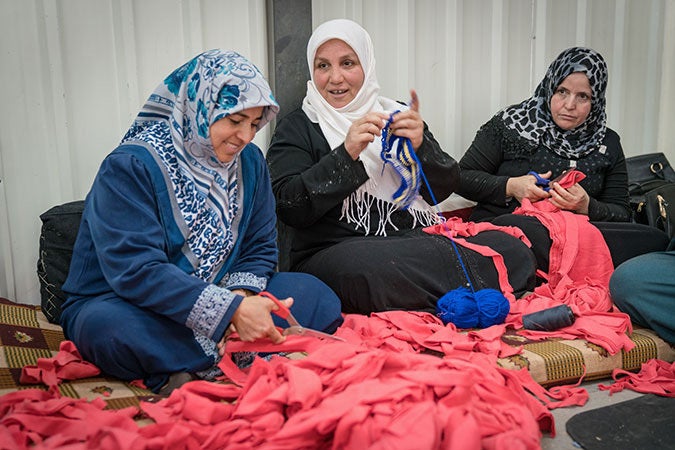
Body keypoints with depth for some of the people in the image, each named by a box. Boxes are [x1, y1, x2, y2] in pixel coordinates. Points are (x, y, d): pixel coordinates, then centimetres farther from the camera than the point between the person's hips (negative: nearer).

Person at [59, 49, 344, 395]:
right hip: (126, 307, -5)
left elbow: (259, 249, 4)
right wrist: (231, 310, -32)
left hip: (210, 306, 6)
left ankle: (195, 370, -24)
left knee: (314, 295, -14)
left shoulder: (249, 162, 3)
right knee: (113, 326, -40)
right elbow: (137, 270, -27)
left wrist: (240, 296, -19)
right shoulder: (129, 166, -17)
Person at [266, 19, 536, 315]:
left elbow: (444, 188, 8)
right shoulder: (296, 129, 6)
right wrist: (346, 154, -18)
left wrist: (420, 147, -12)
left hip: (419, 241, 3)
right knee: (365, 269, -38)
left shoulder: (396, 114, 15)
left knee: (508, 248, -19)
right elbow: (288, 207, -9)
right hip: (334, 252, -3)